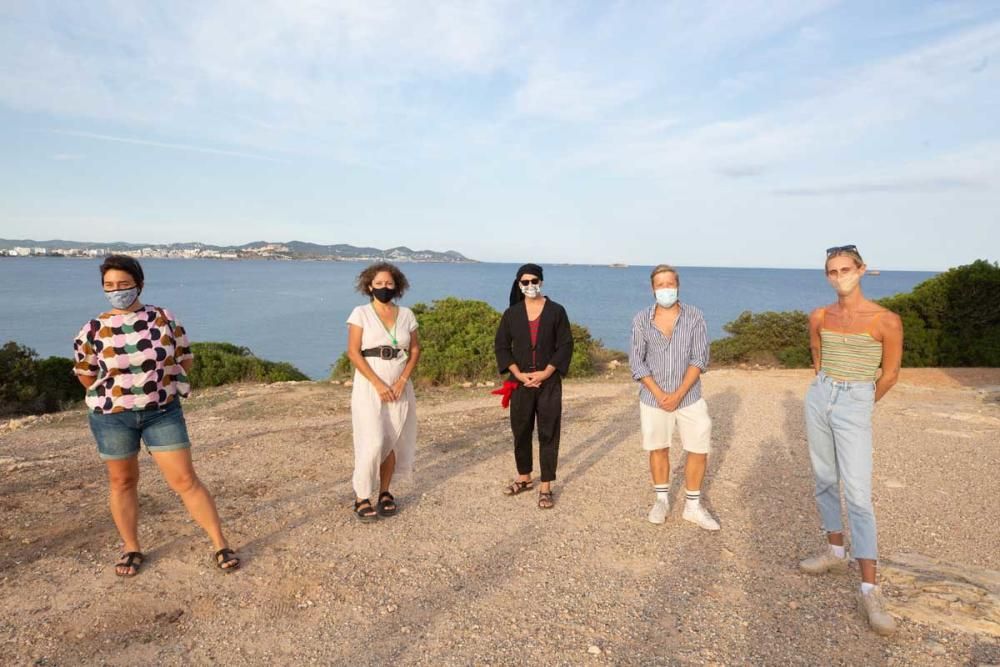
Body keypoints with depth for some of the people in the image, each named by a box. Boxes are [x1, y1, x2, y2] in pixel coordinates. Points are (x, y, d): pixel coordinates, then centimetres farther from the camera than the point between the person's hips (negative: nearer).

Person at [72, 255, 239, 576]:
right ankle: (132, 549, 32)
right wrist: (115, 394, 10)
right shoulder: (93, 330, -5)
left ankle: (221, 546, 7)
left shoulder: (164, 319, -5)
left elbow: (185, 360, 5)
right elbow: (85, 374, 8)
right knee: (121, 481, 13)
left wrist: (157, 384, 5)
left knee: (185, 480, -2)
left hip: (162, 412, -1)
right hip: (112, 416, 1)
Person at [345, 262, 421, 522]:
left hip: (399, 386, 3)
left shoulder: (406, 314, 6)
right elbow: (353, 352, -9)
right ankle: (362, 498, 4)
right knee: (373, 442, -10)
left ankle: (385, 493, 20)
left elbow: (415, 350, 7)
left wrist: (402, 380, -8)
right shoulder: (361, 313, -3)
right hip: (369, 385, -3)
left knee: (391, 442, 6)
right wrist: (378, 384, -15)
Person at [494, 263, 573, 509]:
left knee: (548, 433, 0)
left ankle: (545, 487, 9)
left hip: (549, 382, -2)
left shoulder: (556, 311, -1)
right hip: (520, 382, 2)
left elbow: (565, 346, -3)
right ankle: (524, 477, 30)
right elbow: (501, 346, 4)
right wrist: (519, 374, -9)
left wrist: (545, 373, -13)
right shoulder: (512, 313, 5)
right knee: (521, 431, 11)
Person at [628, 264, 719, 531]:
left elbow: (699, 358, -8)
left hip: (689, 396, 0)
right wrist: (659, 394, -13)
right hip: (653, 398, 0)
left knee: (699, 449, 3)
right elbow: (637, 361, -5)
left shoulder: (694, 316, -5)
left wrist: (678, 394, -15)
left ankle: (693, 506, 19)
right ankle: (662, 500, 29)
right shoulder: (641, 319, -4)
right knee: (658, 449, 11)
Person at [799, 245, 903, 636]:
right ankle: (835, 553, 31)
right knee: (824, 481, 13)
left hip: (855, 406, -5)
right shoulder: (819, 317, 2)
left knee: (858, 494, -10)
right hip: (819, 398, 5)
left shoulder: (886, 321, -11)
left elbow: (889, 374, 0)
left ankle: (869, 593, -7)